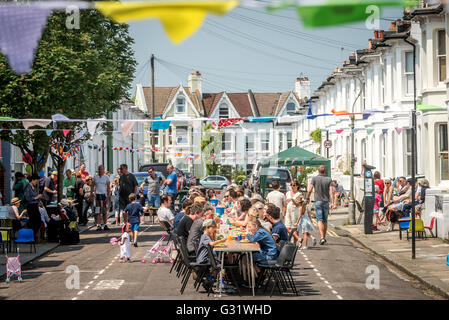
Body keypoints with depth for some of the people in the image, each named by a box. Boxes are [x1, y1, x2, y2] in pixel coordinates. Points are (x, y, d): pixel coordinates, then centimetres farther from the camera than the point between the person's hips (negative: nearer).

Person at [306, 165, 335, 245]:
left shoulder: (315, 178, -4)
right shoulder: (329, 179, 1)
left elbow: (309, 190, -7)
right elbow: (331, 191, -8)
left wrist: (308, 198, 10)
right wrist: (333, 202, -10)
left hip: (318, 201, -2)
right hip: (326, 202, 2)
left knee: (320, 220, -8)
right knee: (325, 221, 14)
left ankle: (322, 237, -24)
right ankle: (324, 237, 22)